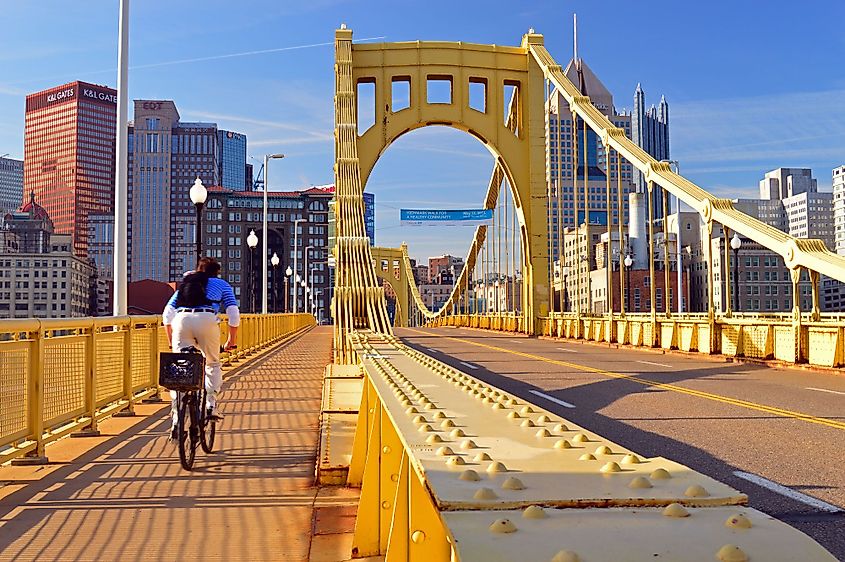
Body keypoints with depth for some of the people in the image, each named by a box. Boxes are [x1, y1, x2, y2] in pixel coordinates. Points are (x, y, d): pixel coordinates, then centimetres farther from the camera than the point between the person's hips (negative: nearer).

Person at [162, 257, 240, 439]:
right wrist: (231, 341, 23)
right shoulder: (222, 285, 27)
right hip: (206, 319, -2)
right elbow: (234, 316, 16)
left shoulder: (184, 284, 34)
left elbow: (167, 314, 24)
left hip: (181, 319, 2)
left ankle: (176, 418, -2)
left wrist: (171, 341, 30)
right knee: (213, 364, 18)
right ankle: (211, 406, 5)